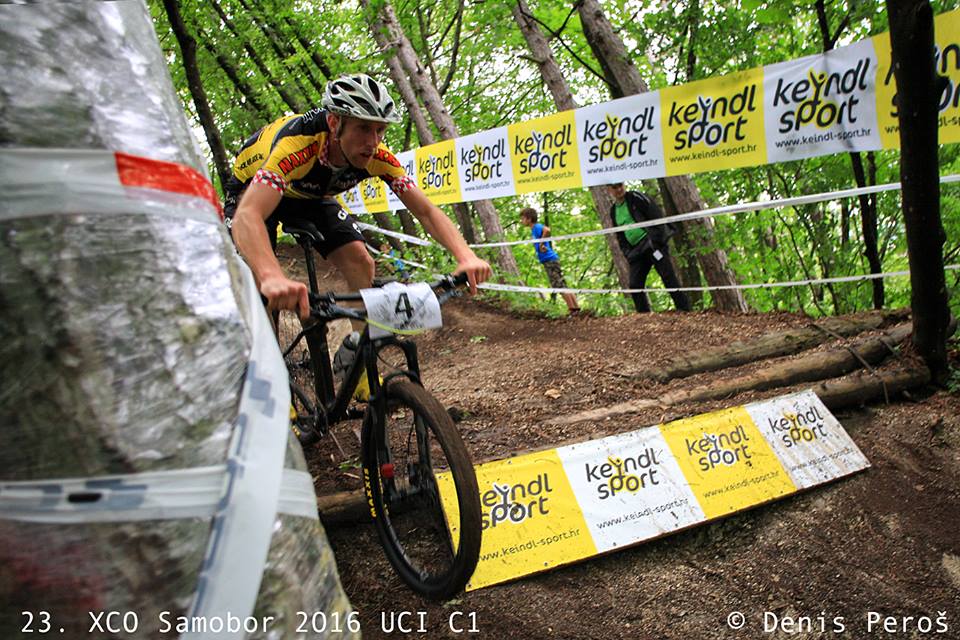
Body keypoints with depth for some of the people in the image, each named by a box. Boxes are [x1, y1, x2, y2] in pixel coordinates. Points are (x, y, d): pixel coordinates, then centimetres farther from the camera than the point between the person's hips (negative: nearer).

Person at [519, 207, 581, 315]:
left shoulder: (537, 227, -11)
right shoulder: (534, 229, 18)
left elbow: (547, 230, -33)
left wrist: (541, 244, -24)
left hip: (550, 260, -10)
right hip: (550, 260, 10)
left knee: (559, 286, -7)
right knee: (562, 286, 11)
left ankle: (573, 309, -4)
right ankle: (576, 307, 12)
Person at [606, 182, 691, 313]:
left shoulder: (636, 197, -3)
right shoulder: (613, 211, 16)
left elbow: (657, 215, -9)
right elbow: (620, 236, 21)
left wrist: (657, 239, -15)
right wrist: (627, 253, 8)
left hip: (652, 242, -6)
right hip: (636, 251, 6)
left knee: (668, 276, -12)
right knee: (635, 285, 0)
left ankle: (685, 309, -10)